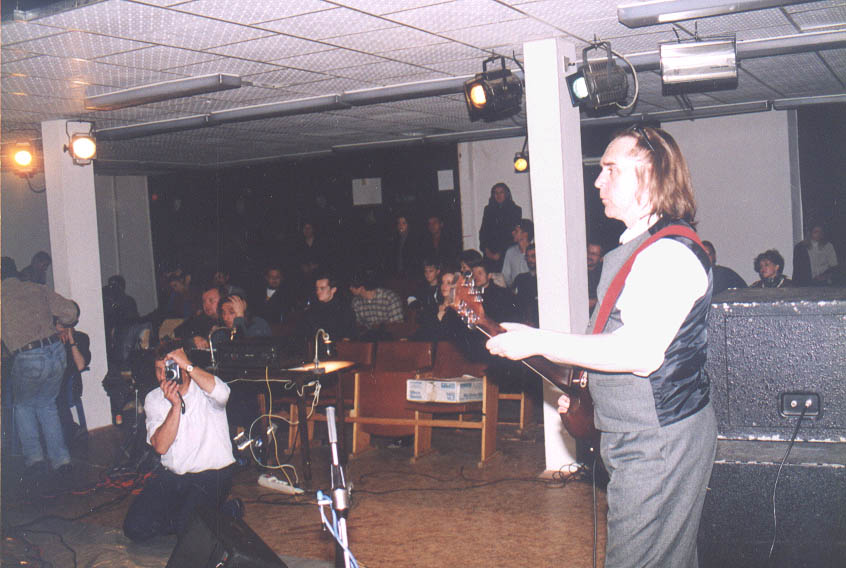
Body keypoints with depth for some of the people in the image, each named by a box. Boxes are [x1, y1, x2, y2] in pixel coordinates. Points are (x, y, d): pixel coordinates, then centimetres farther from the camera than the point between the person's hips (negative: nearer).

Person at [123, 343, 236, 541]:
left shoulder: (203, 388, -6)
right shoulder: (153, 399, 4)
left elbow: (221, 394, -35)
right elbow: (161, 447, -10)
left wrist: (188, 365, -30)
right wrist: (175, 405, -19)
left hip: (212, 473, -4)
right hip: (172, 476, 5)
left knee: (185, 525, -23)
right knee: (136, 527, -10)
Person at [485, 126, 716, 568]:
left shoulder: (672, 252, -21)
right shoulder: (630, 249, 13)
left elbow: (639, 352, -31)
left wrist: (538, 343, -26)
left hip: (660, 444, -10)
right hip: (635, 439, 10)